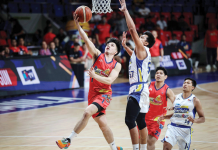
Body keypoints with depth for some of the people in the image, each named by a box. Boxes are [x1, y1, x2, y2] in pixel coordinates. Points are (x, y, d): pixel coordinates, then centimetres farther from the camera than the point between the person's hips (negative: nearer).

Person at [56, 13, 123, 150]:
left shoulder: (117, 65, -1)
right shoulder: (98, 55, 4)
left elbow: (109, 80, -16)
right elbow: (87, 41, -10)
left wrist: (95, 75, -29)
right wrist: (78, 26, -23)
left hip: (104, 94, -4)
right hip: (93, 93, 4)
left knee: (87, 112, -27)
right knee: (102, 124, 7)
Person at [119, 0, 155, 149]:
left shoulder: (143, 50, -10)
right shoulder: (139, 52, 15)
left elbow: (132, 29, -17)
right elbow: (133, 55, 43)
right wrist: (124, 45, 29)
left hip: (139, 91, -10)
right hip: (137, 90, 10)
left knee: (130, 120, -12)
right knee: (140, 122, 14)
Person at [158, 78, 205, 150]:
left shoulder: (195, 100, -2)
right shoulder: (177, 97, 11)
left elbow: (202, 118, -1)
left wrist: (194, 120, -22)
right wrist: (164, 117, 10)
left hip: (185, 129, -2)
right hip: (173, 127, 2)